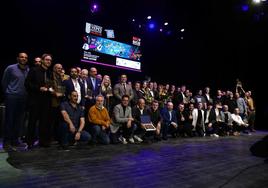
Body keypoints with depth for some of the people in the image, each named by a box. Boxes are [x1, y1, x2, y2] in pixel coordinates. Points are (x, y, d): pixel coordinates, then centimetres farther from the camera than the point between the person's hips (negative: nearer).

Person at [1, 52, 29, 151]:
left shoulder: (29, 70, 6)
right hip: (11, 97, -3)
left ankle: (15, 140, 19)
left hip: (23, 98, 3)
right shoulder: (10, 68, -1)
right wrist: (7, 93, 7)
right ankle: (7, 142, 7)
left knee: (19, 120, 8)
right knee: (9, 120, 0)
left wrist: (26, 94, 4)